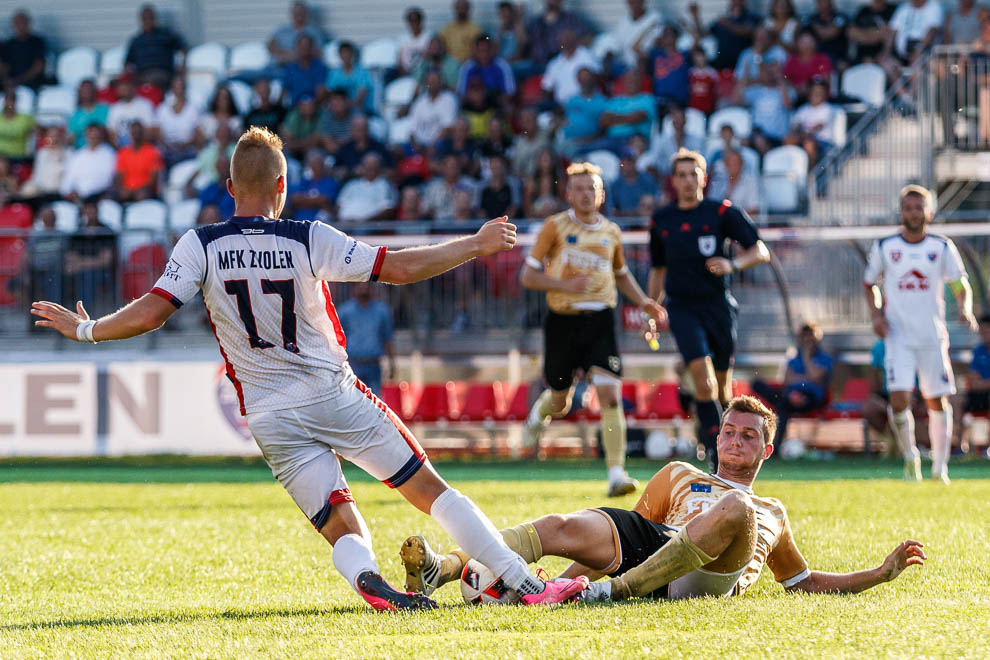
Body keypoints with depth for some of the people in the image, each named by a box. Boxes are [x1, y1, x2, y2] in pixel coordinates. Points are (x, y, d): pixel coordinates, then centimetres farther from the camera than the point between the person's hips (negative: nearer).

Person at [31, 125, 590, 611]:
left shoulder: (200, 246, -5)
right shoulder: (310, 241, -7)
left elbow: (150, 314, -10)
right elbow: (399, 268, -5)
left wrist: (84, 329, 7)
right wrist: (476, 246, 6)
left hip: (271, 419, 2)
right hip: (335, 396, -2)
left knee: (341, 527, 4)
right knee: (432, 490, 6)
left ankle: (368, 579, -30)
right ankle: (525, 582, 4)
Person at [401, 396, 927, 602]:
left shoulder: (772, 514, 39)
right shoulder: (679, 476, 38)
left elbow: (805, 582, 38)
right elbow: (631, 532, 32)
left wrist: (883, 572, 30)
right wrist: (587, 562, 13)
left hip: (712, 576, -1)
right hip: (655, 546, 1)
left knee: (734, 507, -35)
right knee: (563, 526, -29)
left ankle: (616, 590, -43)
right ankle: (439, 571, -51)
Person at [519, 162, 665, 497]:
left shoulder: (611, 232, 8)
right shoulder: (555, 226, -3)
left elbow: (622, 274, 26)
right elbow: (527, 276, -3)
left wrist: (643, 302, 10)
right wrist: (564, 284, -19)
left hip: (600, 321, 1)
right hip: (563, 320, -1)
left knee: (610, 395, -16)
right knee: (560, 400, 12)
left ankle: (616, 474, -18)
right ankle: (538, 415, 51)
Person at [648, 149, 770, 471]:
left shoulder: (722, 212, -1)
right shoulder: (661, 220, 8)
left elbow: (761, 251, -2)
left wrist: (732, 264, -20)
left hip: (718, 305, 0)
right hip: (681, 308, 0)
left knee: (721, 382, 6)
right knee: (703, 377, -18)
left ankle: (707, 425, 37)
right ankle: (718, 455, -16)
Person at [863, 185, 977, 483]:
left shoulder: (942, 248, 1)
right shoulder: (885, 247, 1)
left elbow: (960, 285, 5)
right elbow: (870, 283, 13)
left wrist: (965, 309, -15)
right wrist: (876, 314, -3)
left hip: (932, 335, 1)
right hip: (899, 336, -1)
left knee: (937, 402, 6)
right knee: (899, 400, -15)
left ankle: (940, 466, 19)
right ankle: (910, 457, 8)